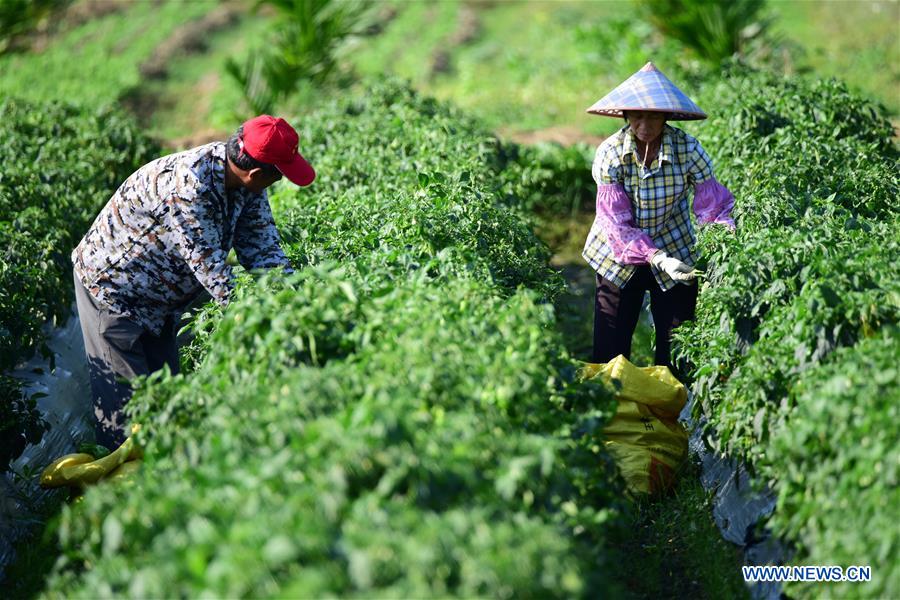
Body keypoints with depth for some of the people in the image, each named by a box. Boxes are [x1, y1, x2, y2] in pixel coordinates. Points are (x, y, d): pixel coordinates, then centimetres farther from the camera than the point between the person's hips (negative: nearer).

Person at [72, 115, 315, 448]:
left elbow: (262, 248, -6)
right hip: (110, 286, -8)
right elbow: (211, 271, -34)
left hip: (157, 301, 8)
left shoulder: (242, 177, -11)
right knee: (130, 397, -3)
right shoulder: (188, 188, -37)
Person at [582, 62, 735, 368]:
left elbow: (714, 206, -17)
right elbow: (617, 223, -21)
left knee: (675, 348, 7)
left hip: (675, 251, 1)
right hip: (620, 256, 0)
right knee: (609, 348, 8)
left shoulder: (687, 148, -16)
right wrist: (657, 258, -33)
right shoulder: (610, 153, -18)